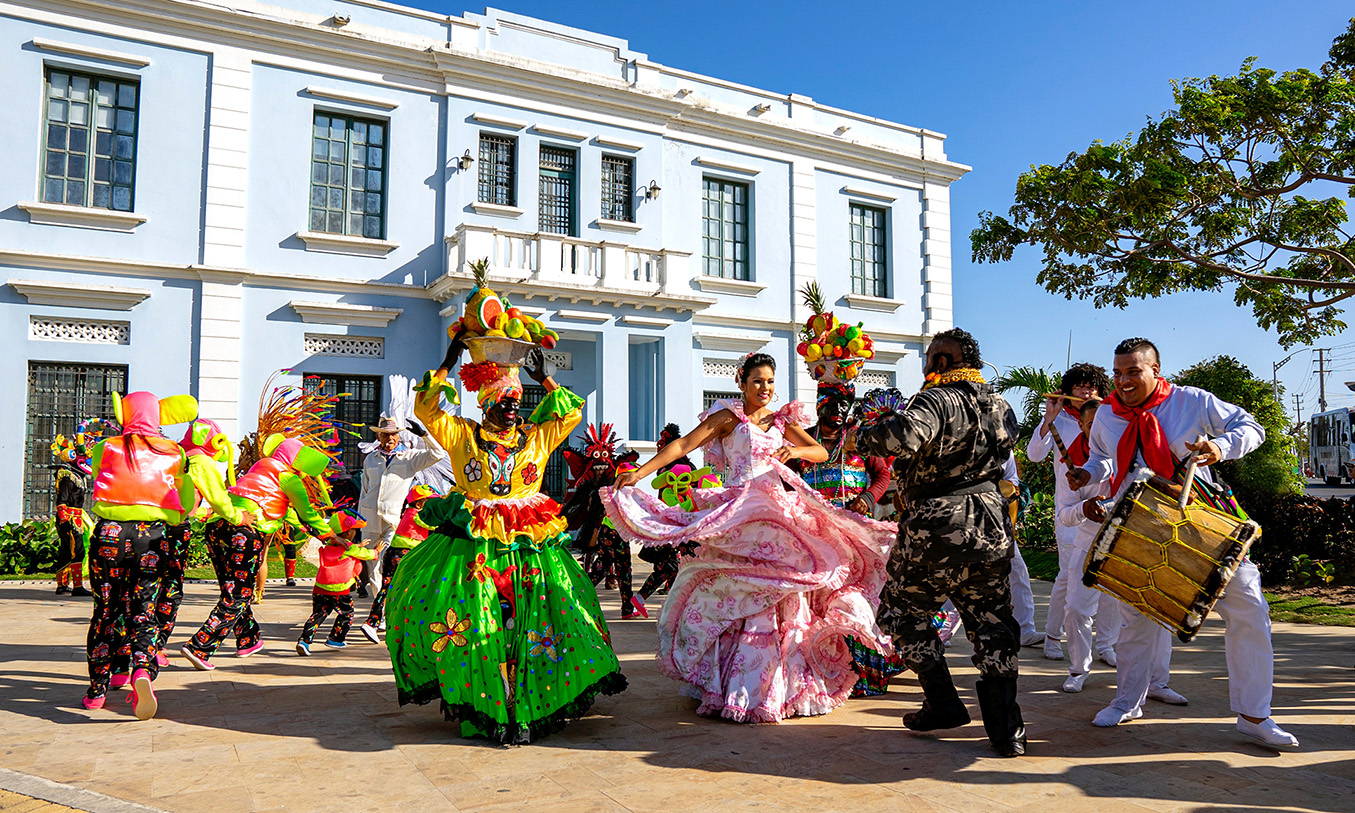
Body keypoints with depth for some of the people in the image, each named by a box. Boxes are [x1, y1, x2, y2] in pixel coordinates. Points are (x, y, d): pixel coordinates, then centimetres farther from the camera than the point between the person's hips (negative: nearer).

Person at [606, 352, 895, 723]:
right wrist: (640, 473, -15)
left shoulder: (781, 420, 16)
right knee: (739, 594, -7)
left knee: (780, 594, 4)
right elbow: (684, 444, -6)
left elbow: (822, 452, 9)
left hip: (777, 510, 5)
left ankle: (781, 683, 15)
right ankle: (741, 686, 2)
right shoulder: (729, 417, 3)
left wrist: (793, 450, -13)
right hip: (738, 512, -4)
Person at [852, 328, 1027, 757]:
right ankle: (1006, 729, 13)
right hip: (993, 524, 7)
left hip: (937, 527, -6)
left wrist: (864, 435, -16)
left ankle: (943, 704, 13)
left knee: (904, 612, 13)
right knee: (991, 623, 12)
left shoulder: (938, 400, -13)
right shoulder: (1002, 406, 11)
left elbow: (905, 434, -33)